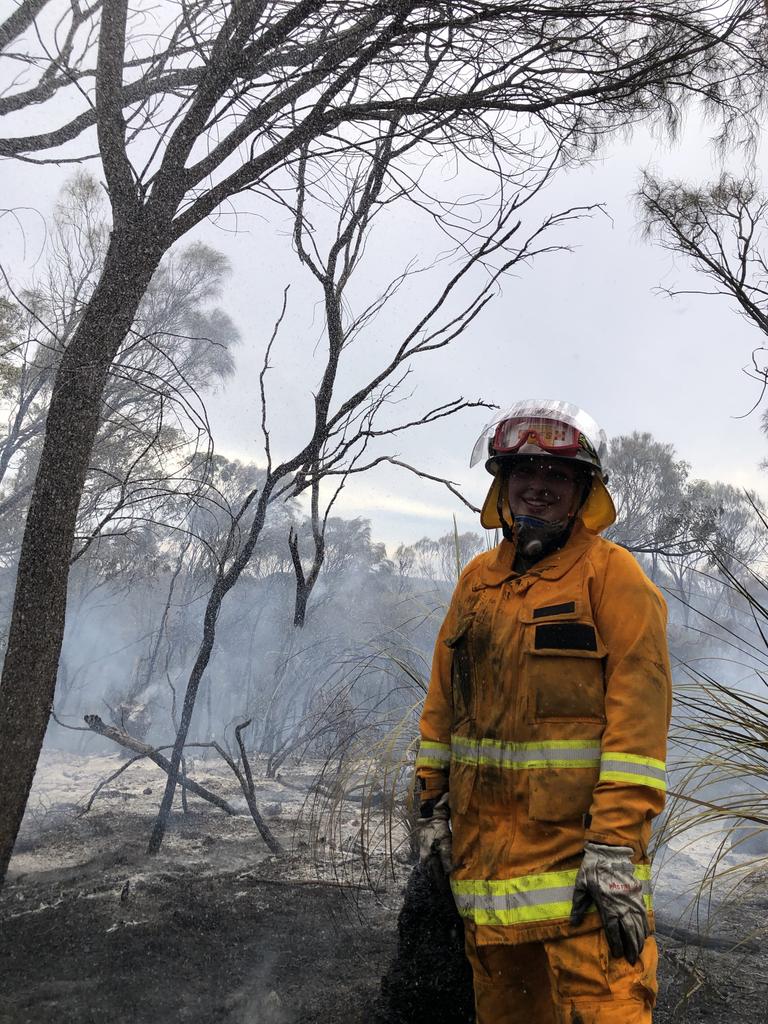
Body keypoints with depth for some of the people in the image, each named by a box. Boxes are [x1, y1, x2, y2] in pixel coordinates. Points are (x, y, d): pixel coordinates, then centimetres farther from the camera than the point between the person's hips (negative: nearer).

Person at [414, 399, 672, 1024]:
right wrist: (433, 803, 13)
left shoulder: (612, 574, -5)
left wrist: (617, 842, -19)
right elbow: (442, 700, 18)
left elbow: (638, 708, -12)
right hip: (482, 832, 6)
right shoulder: (477, 580, 14)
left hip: (577, 827, -6)